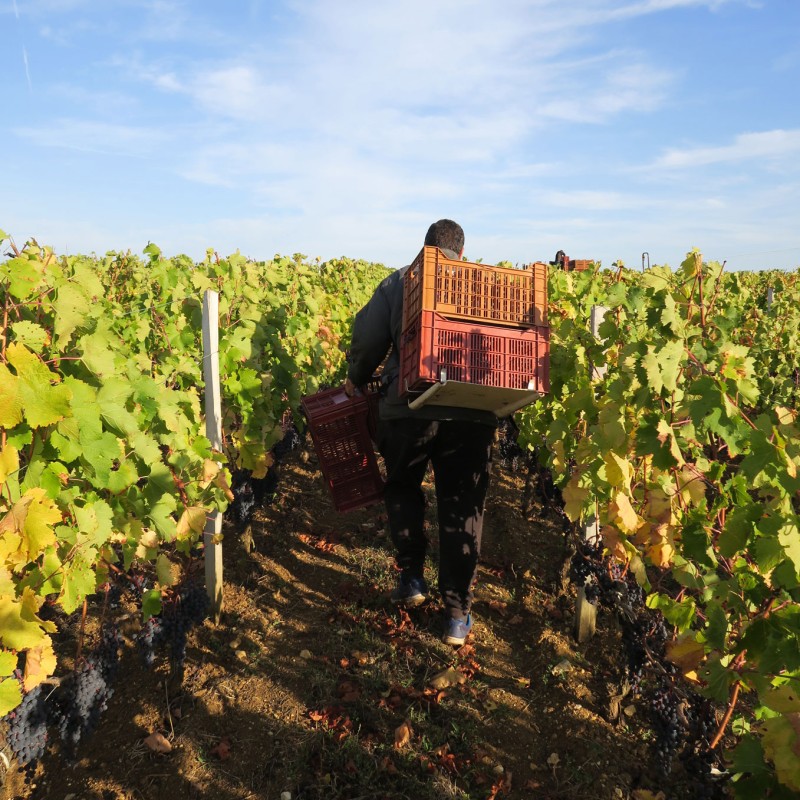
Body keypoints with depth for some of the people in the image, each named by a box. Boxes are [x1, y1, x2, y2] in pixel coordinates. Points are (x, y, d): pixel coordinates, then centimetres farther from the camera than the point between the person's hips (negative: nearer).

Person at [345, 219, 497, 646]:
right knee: (462, 508, 11)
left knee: (402, 487, 25)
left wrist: (355, 379, 18)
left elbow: (368, 339, 2)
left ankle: (412, 576, 25)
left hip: (409, 407, 0)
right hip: (472, 413, 1)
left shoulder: (398, 280, 9)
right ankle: (458, 614, 16)